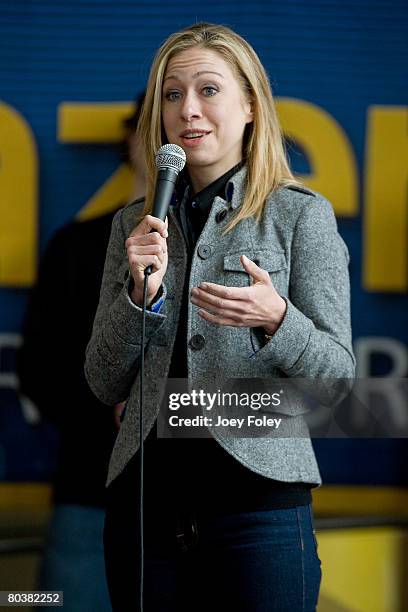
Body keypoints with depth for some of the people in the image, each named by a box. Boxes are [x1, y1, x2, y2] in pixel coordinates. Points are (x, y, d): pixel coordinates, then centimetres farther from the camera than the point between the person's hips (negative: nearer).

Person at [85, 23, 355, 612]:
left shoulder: (301, 214, 0)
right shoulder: (134, 225, 12)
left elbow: (337, 377, -3)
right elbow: (106, 384, 9)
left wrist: (275, 320, -22)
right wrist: (140, 292, -7)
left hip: (257, 496, -3)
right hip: (145, 494, 4)